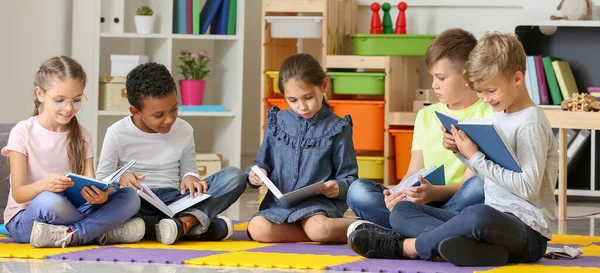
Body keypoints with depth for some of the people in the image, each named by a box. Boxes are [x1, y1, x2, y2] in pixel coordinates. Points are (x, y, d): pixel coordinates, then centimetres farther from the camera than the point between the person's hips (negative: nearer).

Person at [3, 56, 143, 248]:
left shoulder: (81, 136, 8)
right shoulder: (23, 132, -5)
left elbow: (89, 185, -3)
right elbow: (18, 194, -12)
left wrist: (99, 194, -29)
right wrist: (44, 185, -35)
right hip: (24, 218, -5)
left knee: (130, 197, -18)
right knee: (49, 201, -41)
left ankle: (68, 236, -31)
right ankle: (104, 231, -21)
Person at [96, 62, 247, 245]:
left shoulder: (184, 131, 8)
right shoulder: (117, 134, -2)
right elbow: (102, 180, 1)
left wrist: (190, 177, -10)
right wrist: (120, 179, -23)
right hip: (137, 205, -3)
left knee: (235, 176, -15)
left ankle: (189, 219, -40)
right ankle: (197, 227, -37)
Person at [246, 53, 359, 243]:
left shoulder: (336, 128, 3)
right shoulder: (278, 122, 12)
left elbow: (349, 177, 4)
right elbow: (263, 164, 18)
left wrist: (339, 187, -19)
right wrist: (255, 176, -5)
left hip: (319, 203, -4)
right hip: (279, 203, 4)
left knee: (319, 229, -39)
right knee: (258, 228, -30)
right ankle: (330, 232, -21)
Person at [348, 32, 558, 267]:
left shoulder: (531, 124, -11)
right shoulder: (499, 115, 15)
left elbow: (529, 188, -21)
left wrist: (476, 157, -18)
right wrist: (461, 150, 2)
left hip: (528, 232, -9)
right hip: (496, 220, 10)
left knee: (479, 216, -43)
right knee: (401, 212, 3)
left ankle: (403, 247, -20)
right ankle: (471, 244, -25)